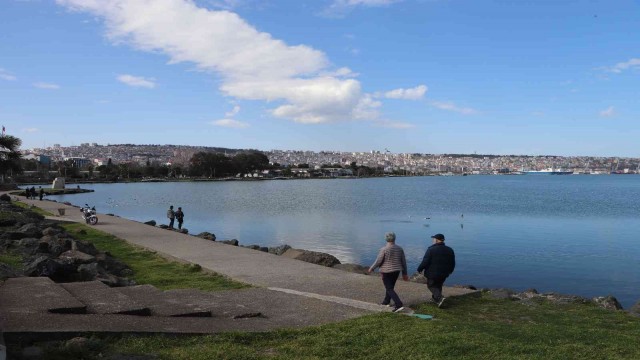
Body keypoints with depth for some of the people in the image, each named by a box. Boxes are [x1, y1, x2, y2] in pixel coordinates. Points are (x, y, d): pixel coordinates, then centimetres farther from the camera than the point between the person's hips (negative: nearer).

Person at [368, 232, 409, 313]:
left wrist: (371, 268, 3)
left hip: (386, 272, -6)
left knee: (389, 289, -1)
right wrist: (404, 273, 11)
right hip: (396, 271, 6)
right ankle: (386, 302, 37)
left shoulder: (383, 249, -16)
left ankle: (399, 305, -13)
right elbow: (403, 261, 2)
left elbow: (378, 261, -14)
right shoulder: (399, 249, -2)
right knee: (390, 286, 23)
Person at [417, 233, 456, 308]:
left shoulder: (431, 249, -16)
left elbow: (425, 262, -18)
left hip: (432, 273, -5)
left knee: (432, 286, 9)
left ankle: (439, 298, -12)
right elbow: (452, 263, 10)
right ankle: (435, 298, 32)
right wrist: (449, 271, 27)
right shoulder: (449, 250, 2)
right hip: (444, 274, 5)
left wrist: (419, 269, -3)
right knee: (439, 286, 23)